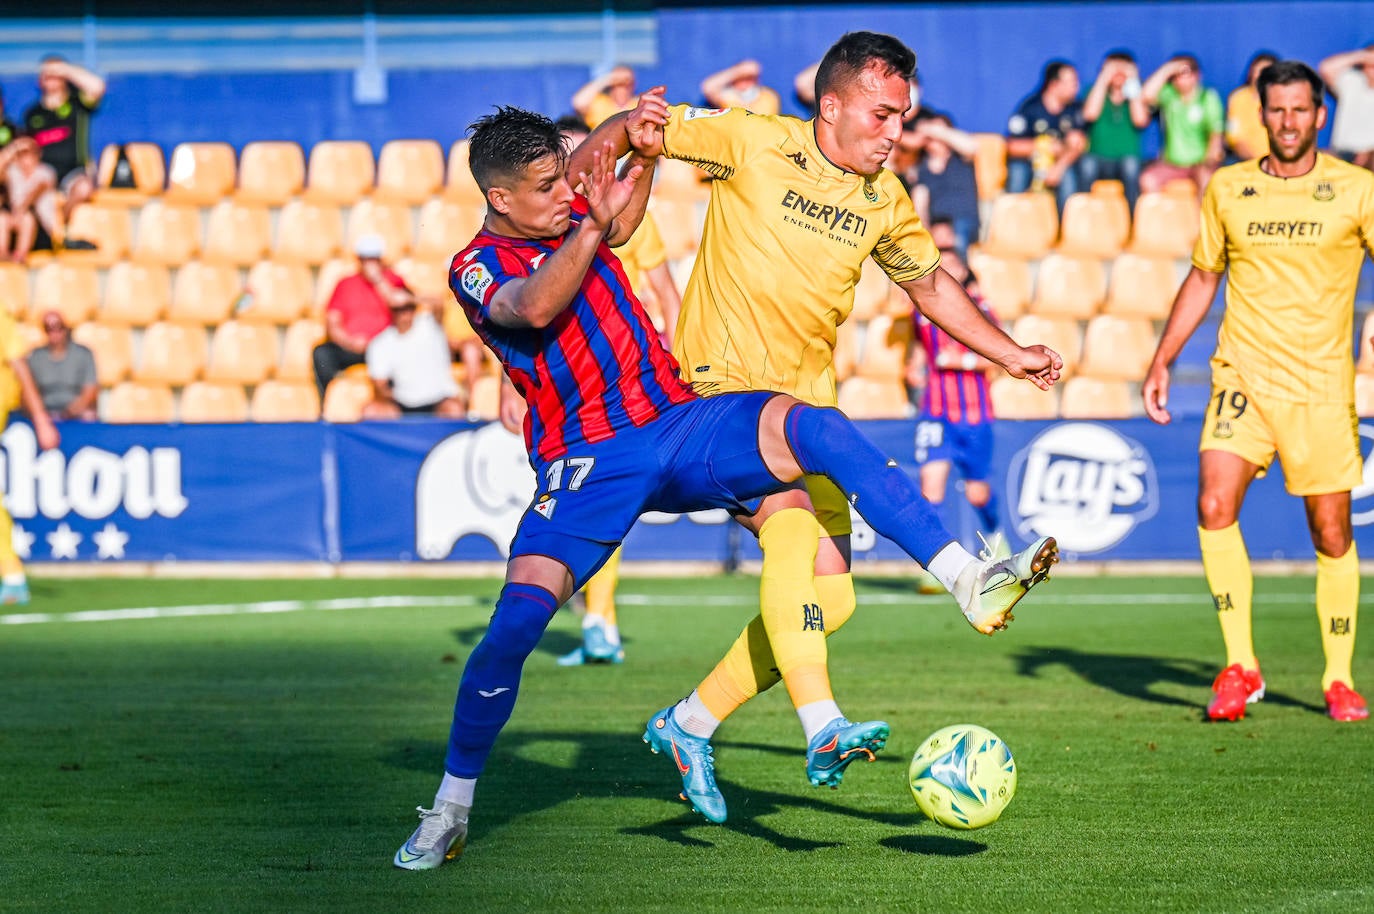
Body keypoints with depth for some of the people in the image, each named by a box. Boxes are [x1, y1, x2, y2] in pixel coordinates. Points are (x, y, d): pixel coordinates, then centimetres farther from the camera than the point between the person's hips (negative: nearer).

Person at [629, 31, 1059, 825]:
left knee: (829, 596, 0)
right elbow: (642, 131, -2)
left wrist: (1013, 355, 21)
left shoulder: (884, 199, 7)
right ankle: (823, 730, -40)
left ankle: (690, 725, 16)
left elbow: (929, 283, 23)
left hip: (809, 401, 6)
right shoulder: (753, 145, -9)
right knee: (790, 519, -31)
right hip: (723, 385, -6)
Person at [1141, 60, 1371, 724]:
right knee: (1214, 506, -17)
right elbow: (1203, 277, 18)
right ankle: (1240, 667, -8)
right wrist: (1162, 360, 15)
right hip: (1242, 378, 1)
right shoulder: (1227, 189, 7)